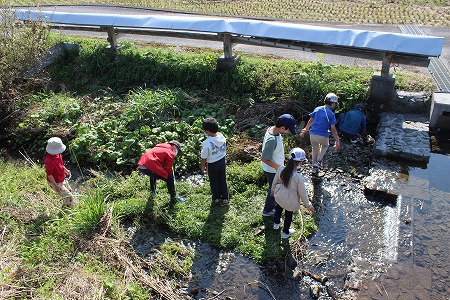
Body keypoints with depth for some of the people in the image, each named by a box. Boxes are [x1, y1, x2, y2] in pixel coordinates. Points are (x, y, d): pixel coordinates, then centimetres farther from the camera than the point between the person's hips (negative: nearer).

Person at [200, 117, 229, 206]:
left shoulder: (207, 143, -28)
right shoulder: (222, 137, -11)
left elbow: (204, 158, -18)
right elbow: (224, 150, 4)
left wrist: (203, 167, -2)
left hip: (212, 164, -5)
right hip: (222, 161, 5)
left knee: (214, 182, 17)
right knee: (223, 180, 18)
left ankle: (217, 198, 35)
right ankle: (225, 198, 27)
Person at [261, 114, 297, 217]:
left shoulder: (272, 129, -11)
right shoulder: (272, 140, -39)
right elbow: (264, 159, -31)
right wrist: (278, 167, -22)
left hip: (275, 168, 8)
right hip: (272, 170, -8)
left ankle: (273, 204, 53)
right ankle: (267, 210, 37)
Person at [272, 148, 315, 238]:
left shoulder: (281, 170, -19)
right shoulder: (299, 177, -31)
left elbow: (274, 182, -1)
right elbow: (303, 193, -18)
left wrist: (273, 191, 20)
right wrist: (308, 205, -1)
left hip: (279, 196, 4)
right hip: (290, 202, -4)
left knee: (279, 207, 35)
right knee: (288, 214, 24)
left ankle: (276, 223, 58)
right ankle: (285, 232, 47)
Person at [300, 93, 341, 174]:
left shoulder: (317, 109, 3)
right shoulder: (331, 114, -9)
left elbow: (310, 121, 10)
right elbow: (333, 129, -9)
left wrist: (305, 129, 26)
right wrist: (337, 141, -3)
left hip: (313, 135, 3)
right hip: (323, 136, -3)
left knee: (315, 149, 28)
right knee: (325, 146, 31)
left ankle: (314, 168, 30)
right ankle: (318, 161, 14)